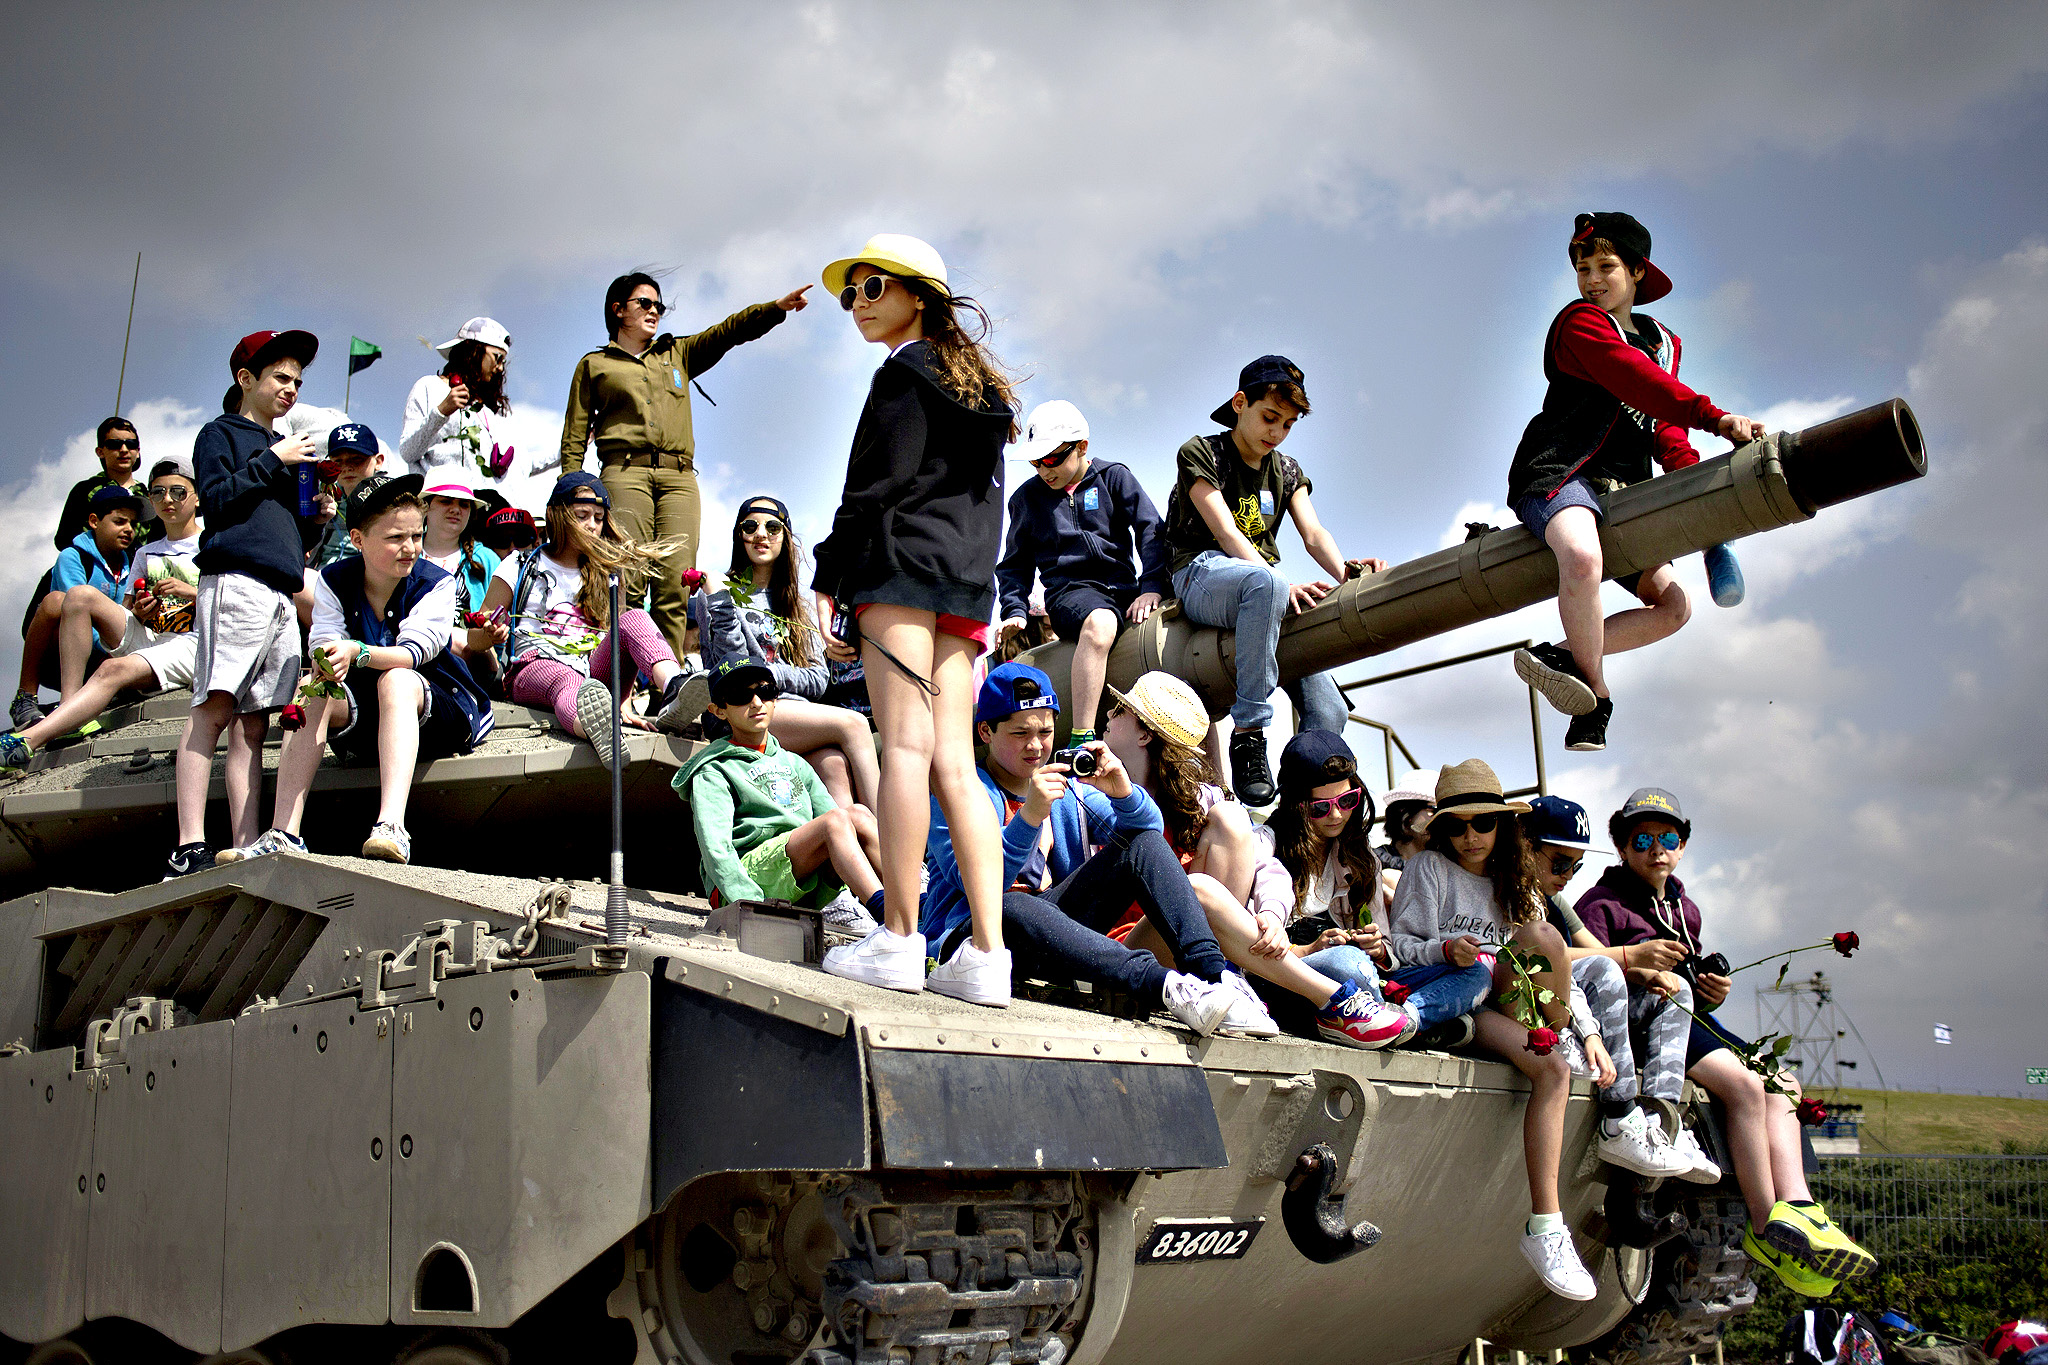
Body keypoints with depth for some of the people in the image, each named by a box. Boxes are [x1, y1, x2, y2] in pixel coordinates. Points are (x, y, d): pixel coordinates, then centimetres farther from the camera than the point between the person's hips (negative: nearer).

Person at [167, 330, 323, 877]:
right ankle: (189, 847, -21)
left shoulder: (283, 450, 30)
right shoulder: (221, 433, 11)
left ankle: (246, 849, -8)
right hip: (236, 580, -7)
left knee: (253, 724, -1)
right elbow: (217, 499, -5)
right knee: (214, 710, -15)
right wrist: (272, 461, -3)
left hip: (282, 593, 7)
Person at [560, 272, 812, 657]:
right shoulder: (594, 364, 20)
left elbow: (727, 331, 15)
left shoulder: (677, 353, 28)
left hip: (679, 476, 3)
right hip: (626, 471, -3)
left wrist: (777, 307, 0)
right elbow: (575, 436, 14)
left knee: (677, 583, -12)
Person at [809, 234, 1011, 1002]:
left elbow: (879, 483, -9)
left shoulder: (904, 372, 1)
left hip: (903, 563, -8)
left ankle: (898, 941, -18)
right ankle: (985, 954, -6)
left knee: (905, 745, -14)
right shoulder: (979, 387, 26)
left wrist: (827, 581, -9)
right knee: (952, 763, 1)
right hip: (969, 581, 8)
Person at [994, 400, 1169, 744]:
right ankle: (1081, 743, -46)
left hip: (1125, 590, 2)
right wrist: (1015, 611, 4)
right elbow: (1015, 565, 22)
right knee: (1099, 623, -39)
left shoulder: (1114, 477, 12)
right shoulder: (1027, 497, 16)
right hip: (1070, 592, -2)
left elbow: (1150, 529, 4)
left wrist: (1151, 586, -12)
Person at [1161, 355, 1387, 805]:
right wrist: (1282, 585, -29)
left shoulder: (1287, 471, 21)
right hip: (1202, 578, -6)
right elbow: (1227, 535, -12)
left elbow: (1313, 533, 4)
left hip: (1262, 594, 6)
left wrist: (1345, 572, -20)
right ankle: (1247, 734, -38)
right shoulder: (1200, 454, 3)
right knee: (1263, 583, -43)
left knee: (1328, 714, -13)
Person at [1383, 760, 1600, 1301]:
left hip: (1496, 1010, 6)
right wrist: (1445, 950, -25)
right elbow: (1398, 946, -4)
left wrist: (1589, 1031, 3)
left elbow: (1553, 972, 17)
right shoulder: (1429, 868, 6)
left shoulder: (1517, 888, 22)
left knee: (1552, 1070, -27)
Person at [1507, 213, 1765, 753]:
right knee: (1582, 560, -38)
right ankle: (1595, 705, -24)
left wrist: (1689, 467, -10)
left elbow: (1663, 422, 13)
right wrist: (1714, 417, -30)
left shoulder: (1664, 342, 23)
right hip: (1557, 472, -8)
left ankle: (1567, 655, -3)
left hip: (1620, 489, 8)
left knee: (1672, 603, 1)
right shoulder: (1581, 322, -1)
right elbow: (1633, 380, -19)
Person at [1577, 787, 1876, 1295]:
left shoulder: (1685, 909, 24)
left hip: (1687, 1018, 9)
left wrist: (1709, 992, 6)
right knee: (1743, 1083, -26)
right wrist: (1634, 965, -29)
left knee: (1781, 1083, -11)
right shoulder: (1601, 903, 0)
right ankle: (1767, 1228, -25)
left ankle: (1796, 1207, -26)